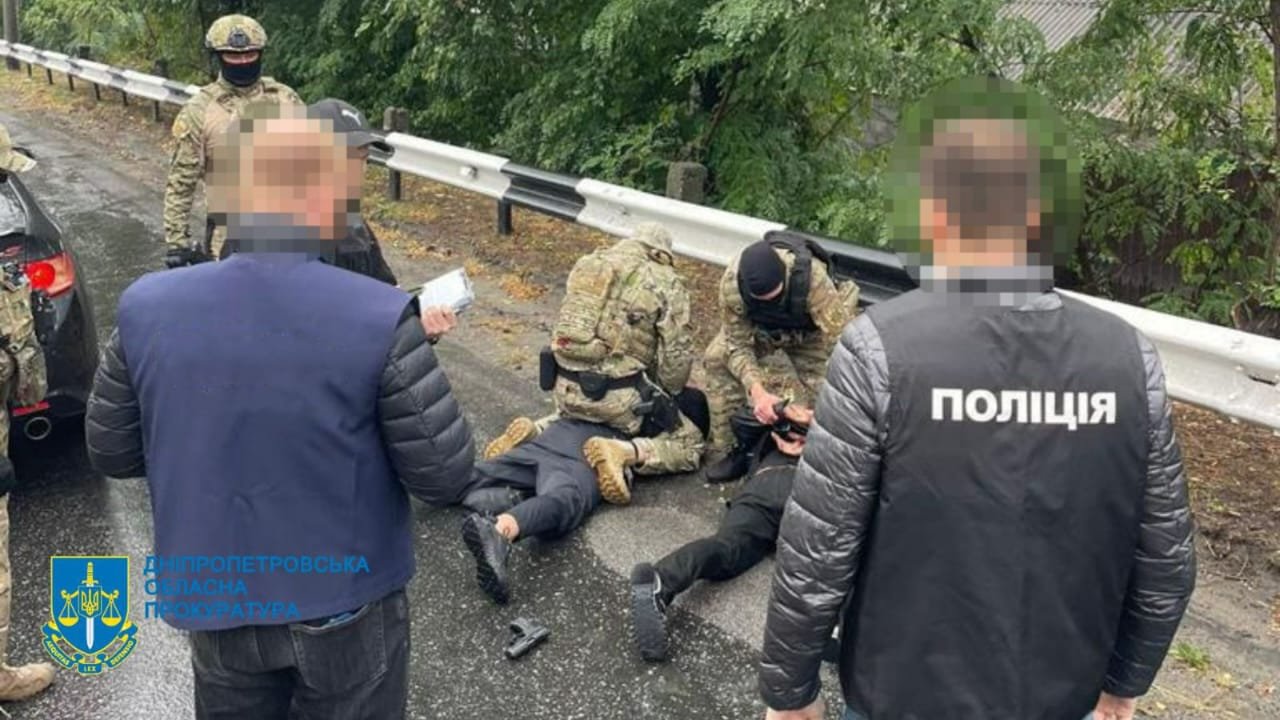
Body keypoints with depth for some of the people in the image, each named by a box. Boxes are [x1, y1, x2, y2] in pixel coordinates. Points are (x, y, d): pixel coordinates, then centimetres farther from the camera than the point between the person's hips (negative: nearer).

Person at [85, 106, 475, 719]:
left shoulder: (145, 308, -12)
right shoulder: (379, 319, -24)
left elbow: (110, 453, 1)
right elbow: (442, 476, -17)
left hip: (213, 603, 3)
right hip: (345, 607, -3)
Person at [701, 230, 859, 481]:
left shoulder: (812, 277, -45)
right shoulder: (732, 282, -37)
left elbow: (838, 339, -44)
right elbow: (737, 345, -28)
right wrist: (757, 391, -47)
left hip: (808, 331, -1)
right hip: (759, 328, 2)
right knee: (718, 358, -19)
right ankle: (725, 450, -12)